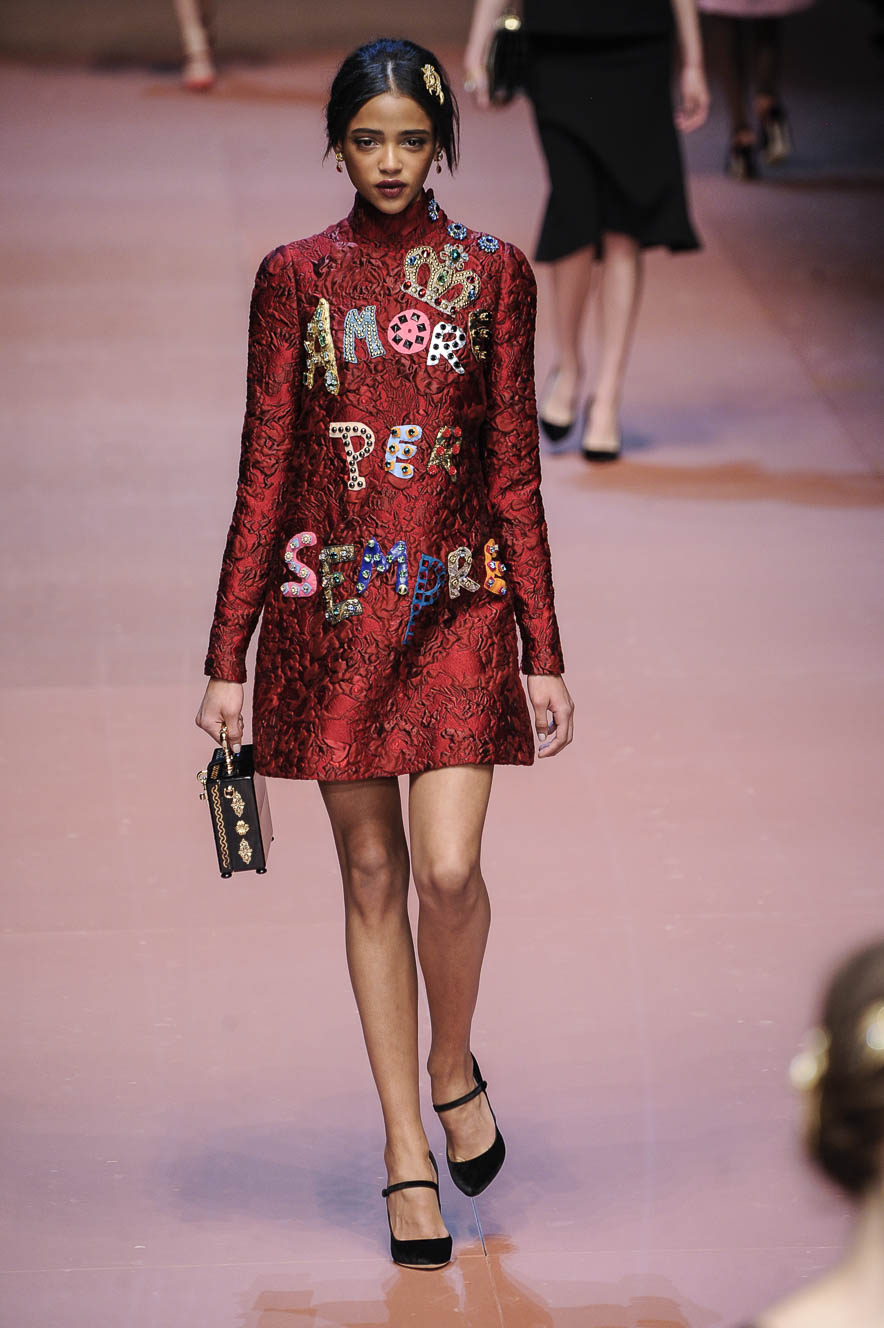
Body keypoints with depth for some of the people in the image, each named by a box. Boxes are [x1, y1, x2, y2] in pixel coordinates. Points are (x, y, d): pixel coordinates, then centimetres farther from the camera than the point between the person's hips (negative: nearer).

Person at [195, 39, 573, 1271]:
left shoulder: (493, 273, 4)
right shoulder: (296, 277, 4)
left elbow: (515, 469, 4)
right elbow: (265, 471, 4)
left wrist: (544, 653, 1)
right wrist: (227, 656, 1)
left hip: (460, 603, -1)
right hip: (332, 604, 1)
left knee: (449, 867, -13)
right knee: (371, 872, 5)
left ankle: (453, 1072, 16)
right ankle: (409, 1149, 12)